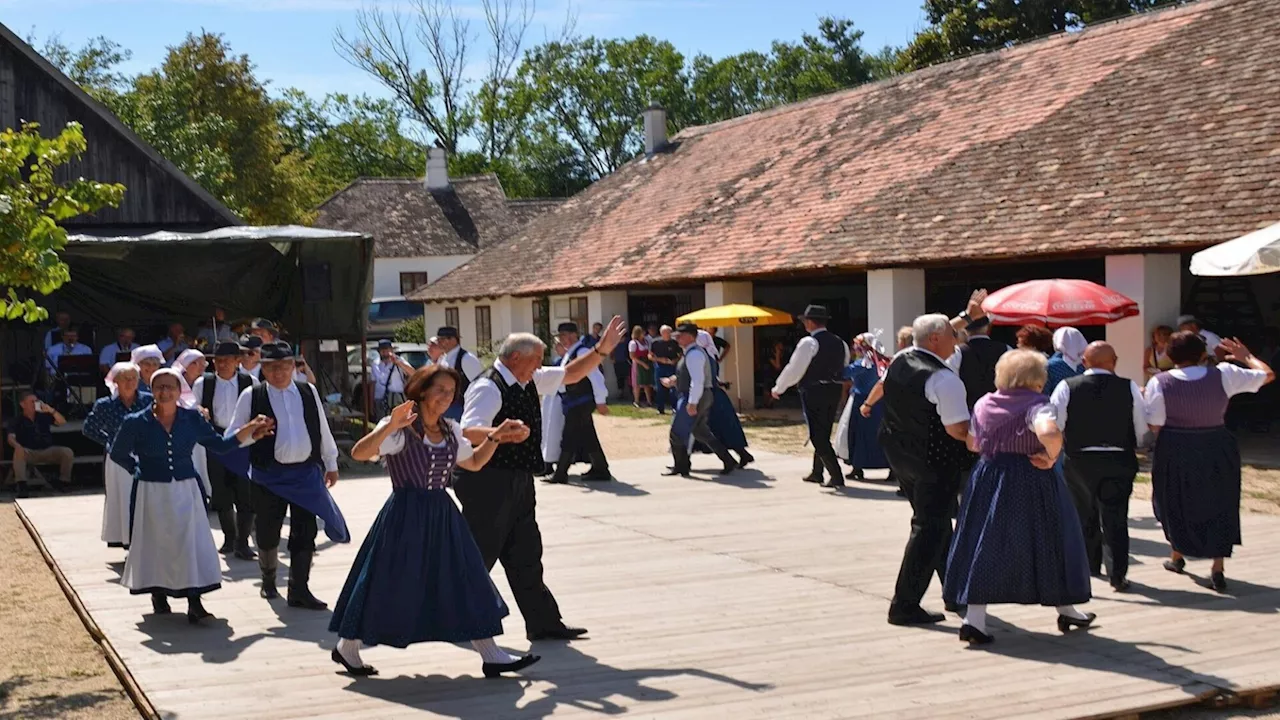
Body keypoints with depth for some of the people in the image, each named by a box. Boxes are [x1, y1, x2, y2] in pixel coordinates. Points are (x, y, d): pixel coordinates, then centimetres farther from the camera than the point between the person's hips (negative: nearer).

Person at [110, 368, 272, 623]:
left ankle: (194, 603, -6)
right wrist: (141, 469, 4)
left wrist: (249, 430, 0)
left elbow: (219, 444, 9)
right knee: (156, 544, 8)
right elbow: (118, 454, 8)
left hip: (186, 491, 1)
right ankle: (158, 593, 30)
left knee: (192, 543, -6)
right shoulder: (137, 423, -6)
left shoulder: (192, 419, 1)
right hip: (151, 494, -1)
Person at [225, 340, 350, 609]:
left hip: (306, 473, 2)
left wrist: (331, 463, 17)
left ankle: (299, 589, 8)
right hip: (269, 476, -2)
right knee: (268, 532, 8)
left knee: (305, 532, 1)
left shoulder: (308, 392, 6)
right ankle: (268, 578, 34)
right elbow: (232, 437, 4)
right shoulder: (251, 396, -2)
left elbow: (322, 429, 14)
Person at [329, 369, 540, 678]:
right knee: (390, 585, 2)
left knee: (466, 583, 4)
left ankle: (490, 655, 8)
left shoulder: (450, 431, 10)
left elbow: (474, 462, 26)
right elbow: (359, 453, -26)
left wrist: (495, 438, 12)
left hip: (443, 516, 7)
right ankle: (347, 648, 23)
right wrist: (390, 426, -39)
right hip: (405, 517, -7)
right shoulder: (400, 430, -13)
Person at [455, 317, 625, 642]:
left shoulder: (529, 381, 11)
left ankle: (543, 623, 19)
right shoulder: (489, 388, -18)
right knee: (479, 556, -1)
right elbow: (468, 431, -30)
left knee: (526, 555, 13)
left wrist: (602, 350, 9)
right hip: (488, 482, -10)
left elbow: (570, 374, 21)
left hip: (518, 482, 10)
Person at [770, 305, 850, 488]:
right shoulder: (840, 343, 10)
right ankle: (817, 473, 27)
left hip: (814, 392, -7)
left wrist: (778, 388, 0)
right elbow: (844, 369, 18)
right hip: (834, 391, 8)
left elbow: (794, 369, -11)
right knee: (824, 434, 18)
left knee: (818, 436, -3)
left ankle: (836, 476, -10)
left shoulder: (809, 342, -12)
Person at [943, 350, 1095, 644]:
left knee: (986, 544, 7)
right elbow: (1049, 433, -33)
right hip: (1029, 485, -4)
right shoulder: (1036, 404, -13)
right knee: (1045, 540, 12)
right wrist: (1051, 457, -16)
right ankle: (1066, 610, 29)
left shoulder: (984, 404, 6)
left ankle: (974, 618, -3)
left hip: (987, 478, 5)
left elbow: (973, 443, 17)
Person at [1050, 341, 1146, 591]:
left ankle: (1090, 564, 32)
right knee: (1115, 518, 1)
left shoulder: (1067, 386, -7)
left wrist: (1062, 447, 14)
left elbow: (1054, 424, -5)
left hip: (1078, 460, 1)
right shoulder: (1129, 388, -4)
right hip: (1120, 461, -1)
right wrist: (1132, 447, 19)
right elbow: (1142, 428, 0)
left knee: (1084, 514, 18)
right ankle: (1117, 574, -4)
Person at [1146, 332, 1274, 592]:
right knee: (1219, 507, 13)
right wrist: (1246, 357, 20)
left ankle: (1177, 556, 36)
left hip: (1175, 453, -1)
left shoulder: (1159, 383, -11)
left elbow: (1155, 425, -11)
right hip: (1218, 451, 1)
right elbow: (1267, 374, 4)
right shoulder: (1223, 375, -7)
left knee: (1176, 504, 20)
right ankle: (1218, 569, 7)